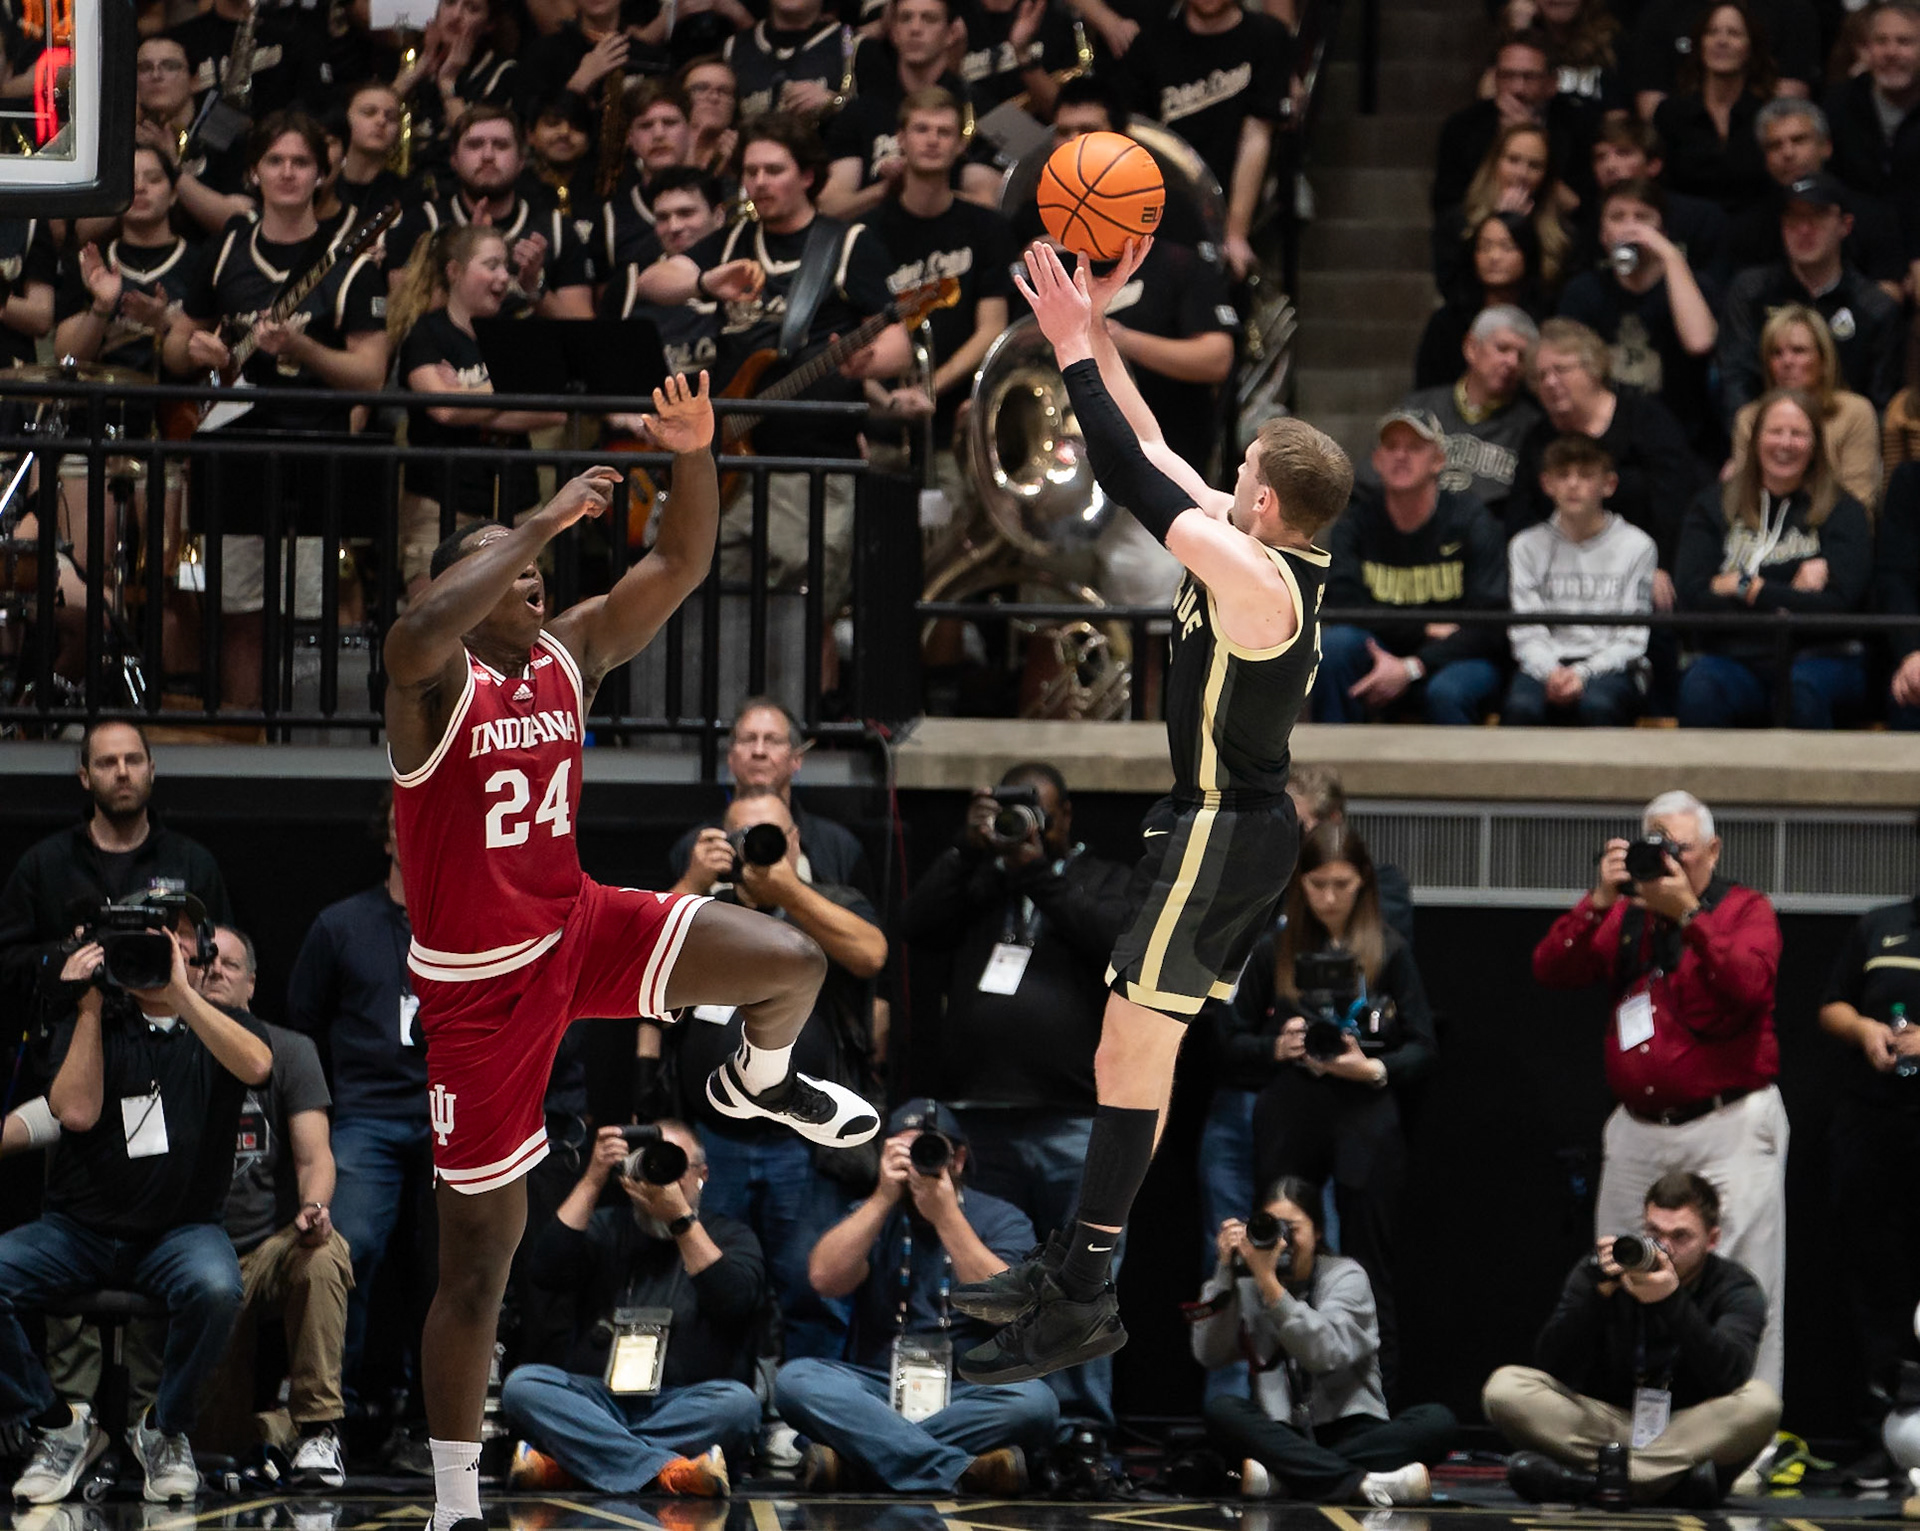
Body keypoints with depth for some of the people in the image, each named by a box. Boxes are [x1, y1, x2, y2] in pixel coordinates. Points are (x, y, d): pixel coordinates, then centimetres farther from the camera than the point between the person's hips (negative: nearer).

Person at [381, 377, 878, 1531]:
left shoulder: (574, 654, -1)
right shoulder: (435, 686, -19)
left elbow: (681, 567, -6)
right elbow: (417, 638, -44)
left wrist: (694, 457, -24)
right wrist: (547, 520, -42)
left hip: (579, 929, 5)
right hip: (477, 987, -5)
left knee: (793, 964, -11)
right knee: (479, 1257, 0)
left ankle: (757, 1085, 28)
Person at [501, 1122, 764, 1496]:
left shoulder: (730, 1236, 12)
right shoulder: (607, 1228, 18)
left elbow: (735, 1302, -9)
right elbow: (545, 1271, -1)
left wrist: (681, 1219, -13)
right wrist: (592, 1181, -3)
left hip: (687, 1408, -2)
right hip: (599, 1397, 2)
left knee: (738, 1403, -34)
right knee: (522, 1384, -26)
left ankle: (561, 1463, -38)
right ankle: (671, 1471, -41)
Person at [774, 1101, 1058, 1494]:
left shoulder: (1001, 1221, 7)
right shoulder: (873, 1215, 15)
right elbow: (825, 1280, -4)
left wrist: (946, 1217, -13)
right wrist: (884, 1199, -8)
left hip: (970, 1393, -1)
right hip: (876, 1387, 2)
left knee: (1034, 1400, -34)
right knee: (795, 1379, -28)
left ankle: (849, 1463, -35)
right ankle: (961, 1472, -40)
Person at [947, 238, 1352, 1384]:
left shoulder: (1253, 576, -21)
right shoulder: (1273, 557, 6)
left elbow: (1135, 481, -20)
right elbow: (1155, 457, 14)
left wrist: (1073, 348, -14)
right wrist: (1097, 335, 13)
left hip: (1219, 836, -10)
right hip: (1255, 828, 10)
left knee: (1134, 1051, -10)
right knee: (1137, 1049, 16)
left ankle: (1084, 1303, -10)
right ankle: (1079, 1263, 23)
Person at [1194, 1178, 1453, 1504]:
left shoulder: (1346, 1276, 0)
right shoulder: (1247, 1283, 6)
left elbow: (1325, 1353, -20)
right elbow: (1210, 1354, -9)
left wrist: (1268, 1282, -26)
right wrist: (1225, 1272, -15)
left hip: (1350, 1429, 0)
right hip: (1282, 1434, 0)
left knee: (1436, 1421, -27)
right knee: (1221, 1410, -29)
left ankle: (1278, 1477, -38)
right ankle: (1360, 1483, -41)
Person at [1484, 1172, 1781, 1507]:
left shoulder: (1734, 1287, -4)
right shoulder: (1598, 1272, -2)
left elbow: (1728, 1377, -24)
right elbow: (1553, 1369, -12)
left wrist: (1674, 1301, -32)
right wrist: (1599, 1292, -24)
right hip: (1605, 1423, 1)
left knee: (1760, 1401, -32)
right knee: (1505, 1388, -21)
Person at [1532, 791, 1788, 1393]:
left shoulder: (1746, 910, 1)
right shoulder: (1625, 916, 13)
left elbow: (1750, 985, -18)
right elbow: (1550, 971, 2)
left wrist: (1688, 913, -19)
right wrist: (1599, 901, -9)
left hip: (1726, 1130, -5)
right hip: (1638, 1133, 5)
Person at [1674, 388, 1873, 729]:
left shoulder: (1843, 512, 8)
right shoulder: (1714, 506, 13)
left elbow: (1837, 603, -7)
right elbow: (1692, 596, -1)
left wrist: (1745, 589, -3)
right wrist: (1788, 598, -5)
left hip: (1819, 656, -1)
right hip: (1734, 659, 1)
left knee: (1803, 689, -37)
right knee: (1699, 688, -33)